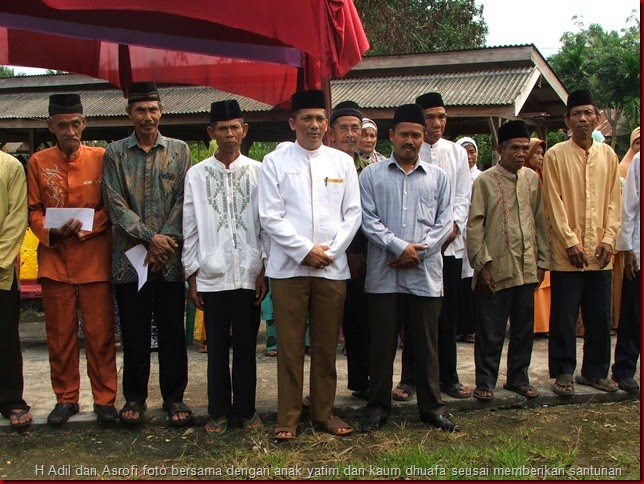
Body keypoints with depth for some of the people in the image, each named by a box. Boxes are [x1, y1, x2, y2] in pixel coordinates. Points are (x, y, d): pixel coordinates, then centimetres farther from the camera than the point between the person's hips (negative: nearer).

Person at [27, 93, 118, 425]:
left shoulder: (101, 158, 2)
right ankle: (66, 398, 21)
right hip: (54, 260, 2)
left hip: (94, 259, -2)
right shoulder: (38, 162, 7)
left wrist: (88, 227, -13)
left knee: (100, 333, 1)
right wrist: (51, 233, -10)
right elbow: (33, 210, 8)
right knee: (59, 334, 8)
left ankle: (104, 399, 12)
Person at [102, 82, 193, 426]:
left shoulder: (179, 151, 7)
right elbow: (116, 203, -2)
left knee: (172, 330, 5)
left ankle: (174, 397, 17)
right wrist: (150, 237, -12)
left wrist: (166, 240, -10)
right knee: (134, 332, 7)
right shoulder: (115, 153, 6)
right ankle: (134, 396, 20)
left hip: (170, 258, 0)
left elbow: (184, 201, 1)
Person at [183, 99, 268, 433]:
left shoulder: (258, 172, 3)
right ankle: (218, 411, 20)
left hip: (248, 272, 0)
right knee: (217, 347, 8)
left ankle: (245, 409, 20)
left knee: (246, 346, 7)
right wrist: (191, 275, 2)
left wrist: (264, 270, -1)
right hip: (211, 274, 1)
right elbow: (190, 228, 6)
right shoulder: (197, 174, 5)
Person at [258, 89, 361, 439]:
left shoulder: (342, 162, 9)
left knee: (326, 345, 9)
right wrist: (305, 250, -10)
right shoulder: (275, 162, 2)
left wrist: (331, 250, -5)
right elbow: (270, 216, -4)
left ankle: (324, 410, 21)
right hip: (289, 266, -2)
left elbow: (353, 213, 7)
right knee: (290, 346, 2)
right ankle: (288, 416, 12)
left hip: (332, 266, 2)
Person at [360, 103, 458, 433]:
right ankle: (378, 407, 17)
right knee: (382, 344, 5)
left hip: (425, 274, 1)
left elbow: (444, 222, 5)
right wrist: (399, 247, -13)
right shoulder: (371, 175, 5)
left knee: (427, 344, 8)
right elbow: (368, 219, -3)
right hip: (383, 274, -1)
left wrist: (418, 251, -9)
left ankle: (431, 407, 20)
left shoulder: (437, 177, 10)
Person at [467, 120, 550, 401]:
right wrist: (482, 264, -11)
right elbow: (474, 225, -7)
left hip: (527, 269, 5)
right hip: (496, 269, -5)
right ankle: (485, 382, 15)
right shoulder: (485, 181, -5)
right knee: (491, 332, 3)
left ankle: (518, 378, 27)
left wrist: (542, 261, 9)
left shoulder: (533, 179, 9)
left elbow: (540, 222, 13)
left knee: (524, 328, 13)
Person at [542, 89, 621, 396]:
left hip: (600, 253, 4)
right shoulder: (555, 155, -1)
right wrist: (570, 242, -11)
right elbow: (554, 203, -6)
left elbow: (614, 200, 9)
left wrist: (608, 239, -2)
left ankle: (594, 371, 23)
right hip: (566, 253, -3)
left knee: (600, 318, 9)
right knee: (564, 318, 1)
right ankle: (563, 373, 12)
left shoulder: (608, 155, 10)